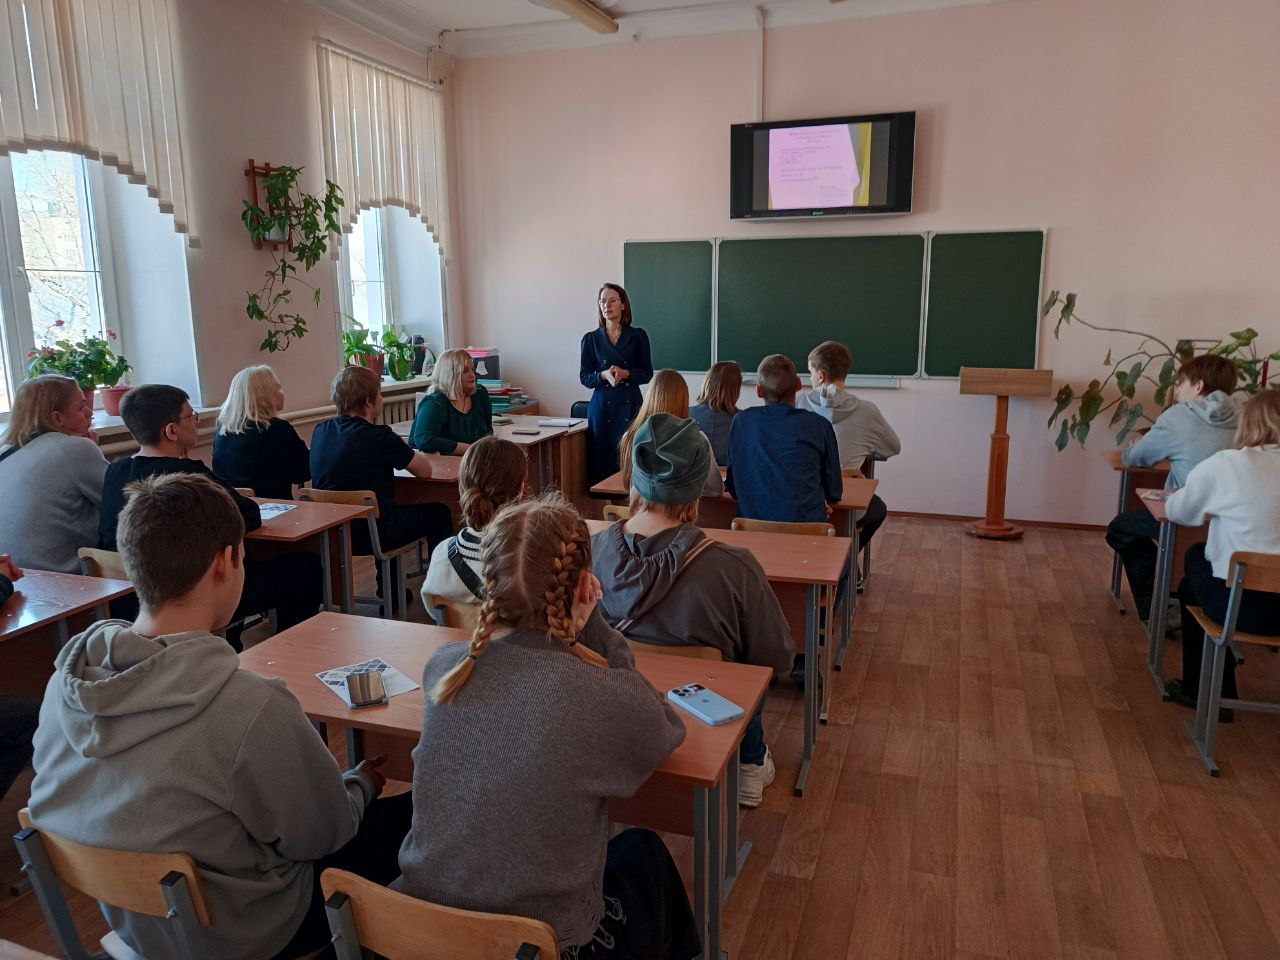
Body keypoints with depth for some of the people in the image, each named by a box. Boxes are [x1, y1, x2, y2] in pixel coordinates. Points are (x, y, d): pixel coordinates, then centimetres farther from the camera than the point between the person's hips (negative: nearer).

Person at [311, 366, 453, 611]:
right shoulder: (378, 436, -17)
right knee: (438, 513, 14)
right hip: (369, 536, -7)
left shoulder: (320, 432, 1)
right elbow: (425, 471, -7)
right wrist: (409, 454, 13)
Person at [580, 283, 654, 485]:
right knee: (601, 461, -3)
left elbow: (647, 373, 5)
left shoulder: (638, 336, 6)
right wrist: (604, 375, -14)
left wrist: (626, 373, -14)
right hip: (602, 406, 1)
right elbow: (584, 377, 6)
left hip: (630, 405, -1)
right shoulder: (590, 339, 8)